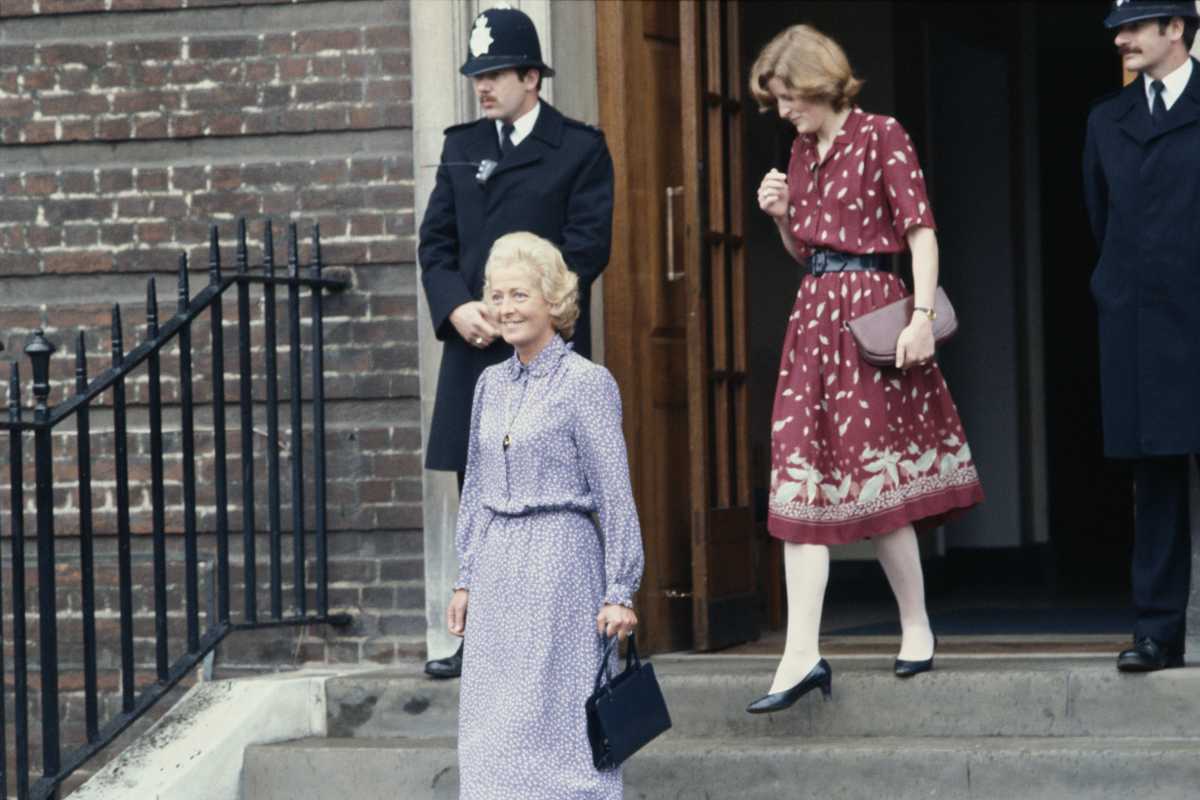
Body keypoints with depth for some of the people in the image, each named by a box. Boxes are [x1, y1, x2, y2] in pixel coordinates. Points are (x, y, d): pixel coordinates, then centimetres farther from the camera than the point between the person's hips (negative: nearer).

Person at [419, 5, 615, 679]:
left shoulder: (580, 149, 0)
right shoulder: (462, 147, 16)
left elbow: (588, 246, -8)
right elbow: (436, 240, 11)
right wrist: (457, 308, -7)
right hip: (473, 348, 5)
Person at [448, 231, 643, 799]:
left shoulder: (586, 382, -6)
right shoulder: (491, 385, 12)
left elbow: (615, 495, -7)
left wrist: (619, 591, -9)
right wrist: (465, 579, 16)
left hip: (560, 560, -6)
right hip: (496, 562, 6)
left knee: (555, 711, -5)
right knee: (493, 725, 6)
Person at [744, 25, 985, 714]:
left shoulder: (881, 137, -6)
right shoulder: (803, 150, 15)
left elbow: (921, 229, -12)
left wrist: (922, 315, -22)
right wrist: (781, 217, 3)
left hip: (868, 313, -7)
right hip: (814, 315, 7)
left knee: (873, 477, -4)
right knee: (802, 481, -2)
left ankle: (917, 628, 13)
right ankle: (802, 655, -7)